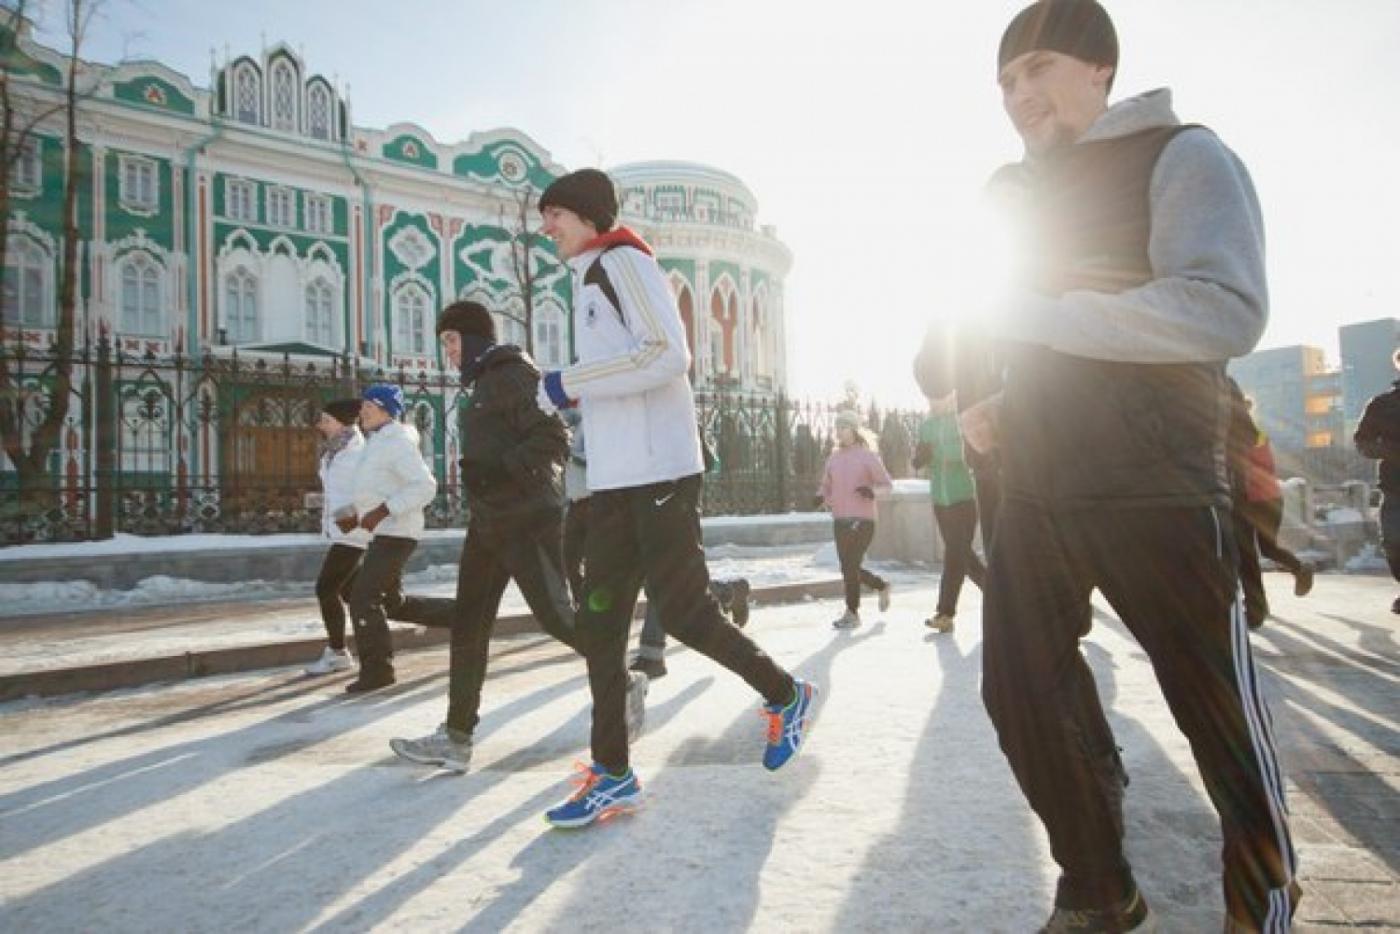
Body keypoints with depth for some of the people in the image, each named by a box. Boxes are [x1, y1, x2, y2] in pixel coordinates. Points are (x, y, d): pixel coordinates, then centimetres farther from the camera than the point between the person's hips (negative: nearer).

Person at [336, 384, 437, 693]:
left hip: (395, 535, -11)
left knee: (363, 599, -10)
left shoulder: (397, 442, -14)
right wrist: (355, 516, 11)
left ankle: (376, 669, -2)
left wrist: (381, 512, -28)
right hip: (383, 534, 11)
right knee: (393, 601, 17)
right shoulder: (377, 444, 17)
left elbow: (425, 486, -24)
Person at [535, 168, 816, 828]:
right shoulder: (591, 280, 23)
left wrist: (569, 382, -15)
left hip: (659, 471, -9)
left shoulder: (623, 261, -5)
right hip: (614, 479, 9)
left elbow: (668, 354, -19)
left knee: (682, 613, -5)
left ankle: (786, 697, 20)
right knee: (598, 623, 4)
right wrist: (570, 397, 10)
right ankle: (613, 774, 11)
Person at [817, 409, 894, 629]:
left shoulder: (868, 456, -3)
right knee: (849, 567, 10)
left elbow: (888, 484, -1)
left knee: (850, 566, -10)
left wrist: (871, 490, -22)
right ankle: (881, 586, 36)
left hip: (862, 520, -6)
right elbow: (827, 485, 20)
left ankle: (852, 613, 2)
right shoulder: (834, 458, 11)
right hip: (840, 520, 6)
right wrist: (821, 496, -3)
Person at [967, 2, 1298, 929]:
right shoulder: (1017, 192, 17)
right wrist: (992, 406, 7)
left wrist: (1033, 314, -19)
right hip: (1035, 494, 6)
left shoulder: (1180, 155, -3)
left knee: (1218, 710, 6)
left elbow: (1227, 311, -20)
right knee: (1023, 691, 5)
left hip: (1157, 492, -6)